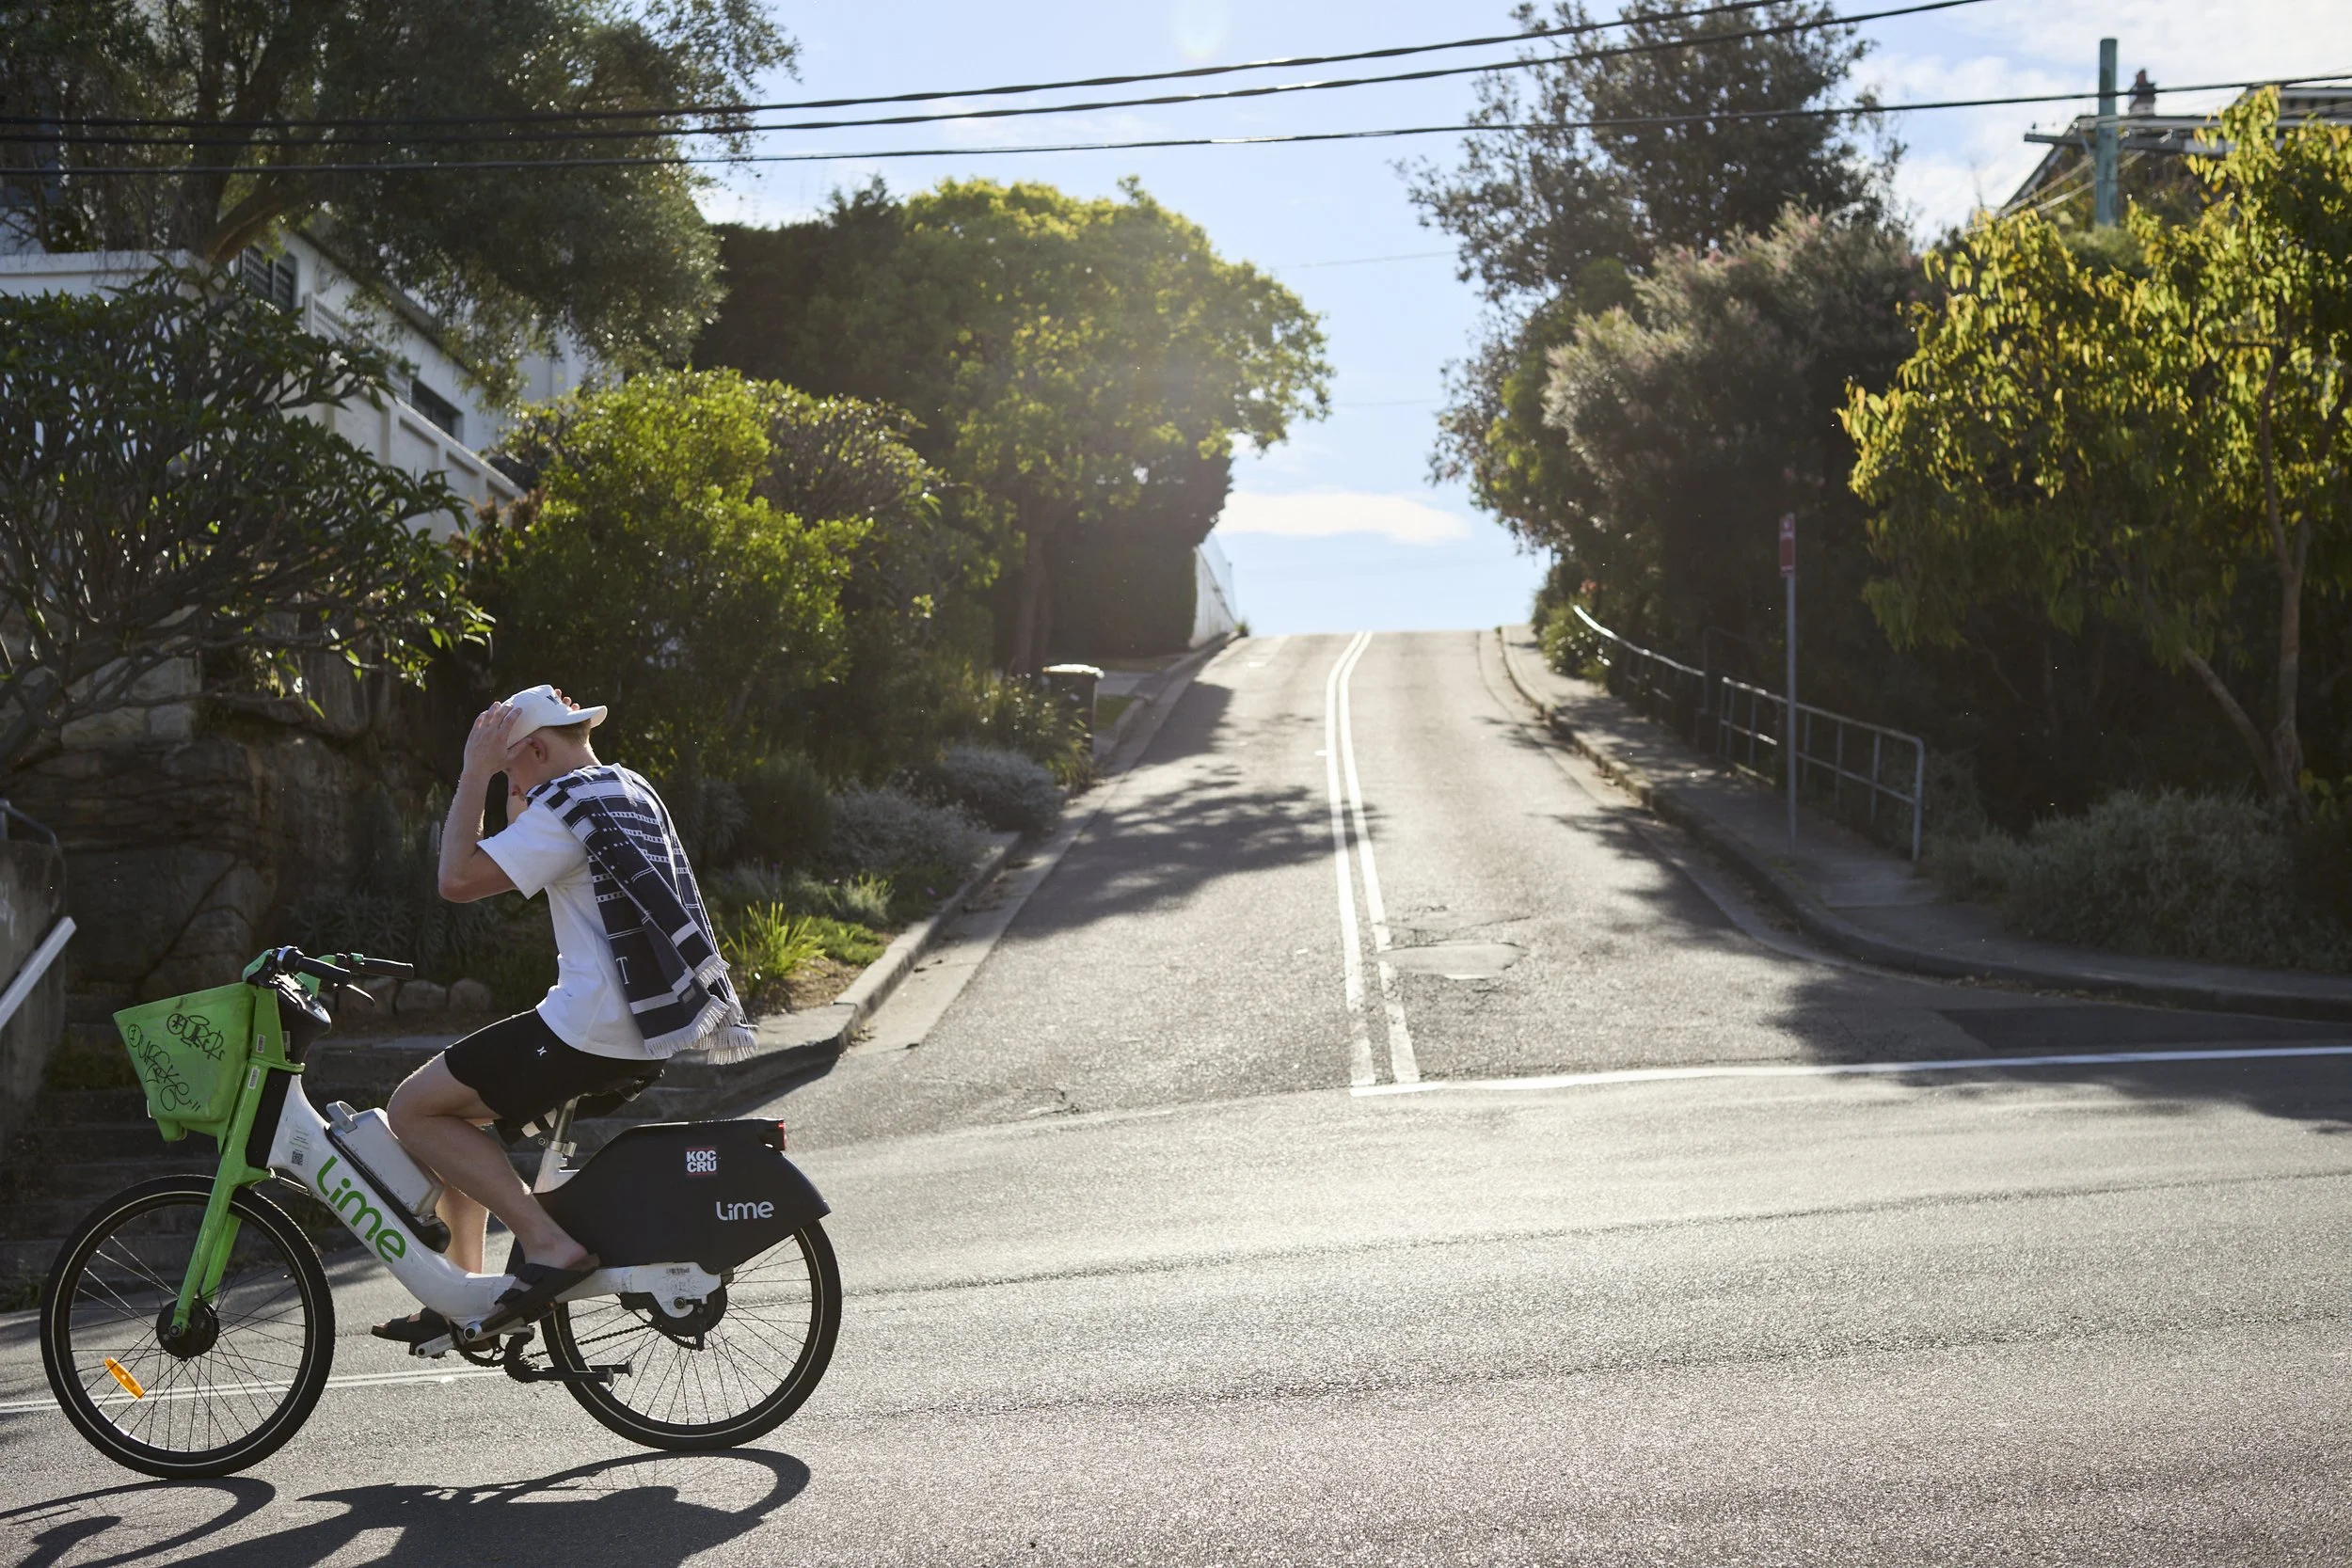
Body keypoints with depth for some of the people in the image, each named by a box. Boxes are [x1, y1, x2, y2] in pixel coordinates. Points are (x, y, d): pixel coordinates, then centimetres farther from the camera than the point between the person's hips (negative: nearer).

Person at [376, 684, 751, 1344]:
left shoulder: (567, 805, -13)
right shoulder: (631, 790, 18)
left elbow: (459, 880, -18)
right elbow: (523, 843, 34)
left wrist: (475, 774, -10)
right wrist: (512, 791, 22)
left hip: (591, 1033, -10)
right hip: (648, 1023, 10)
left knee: (414, 1111, -4)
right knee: (455, 1107, 20)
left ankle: (549, 1244, -12)